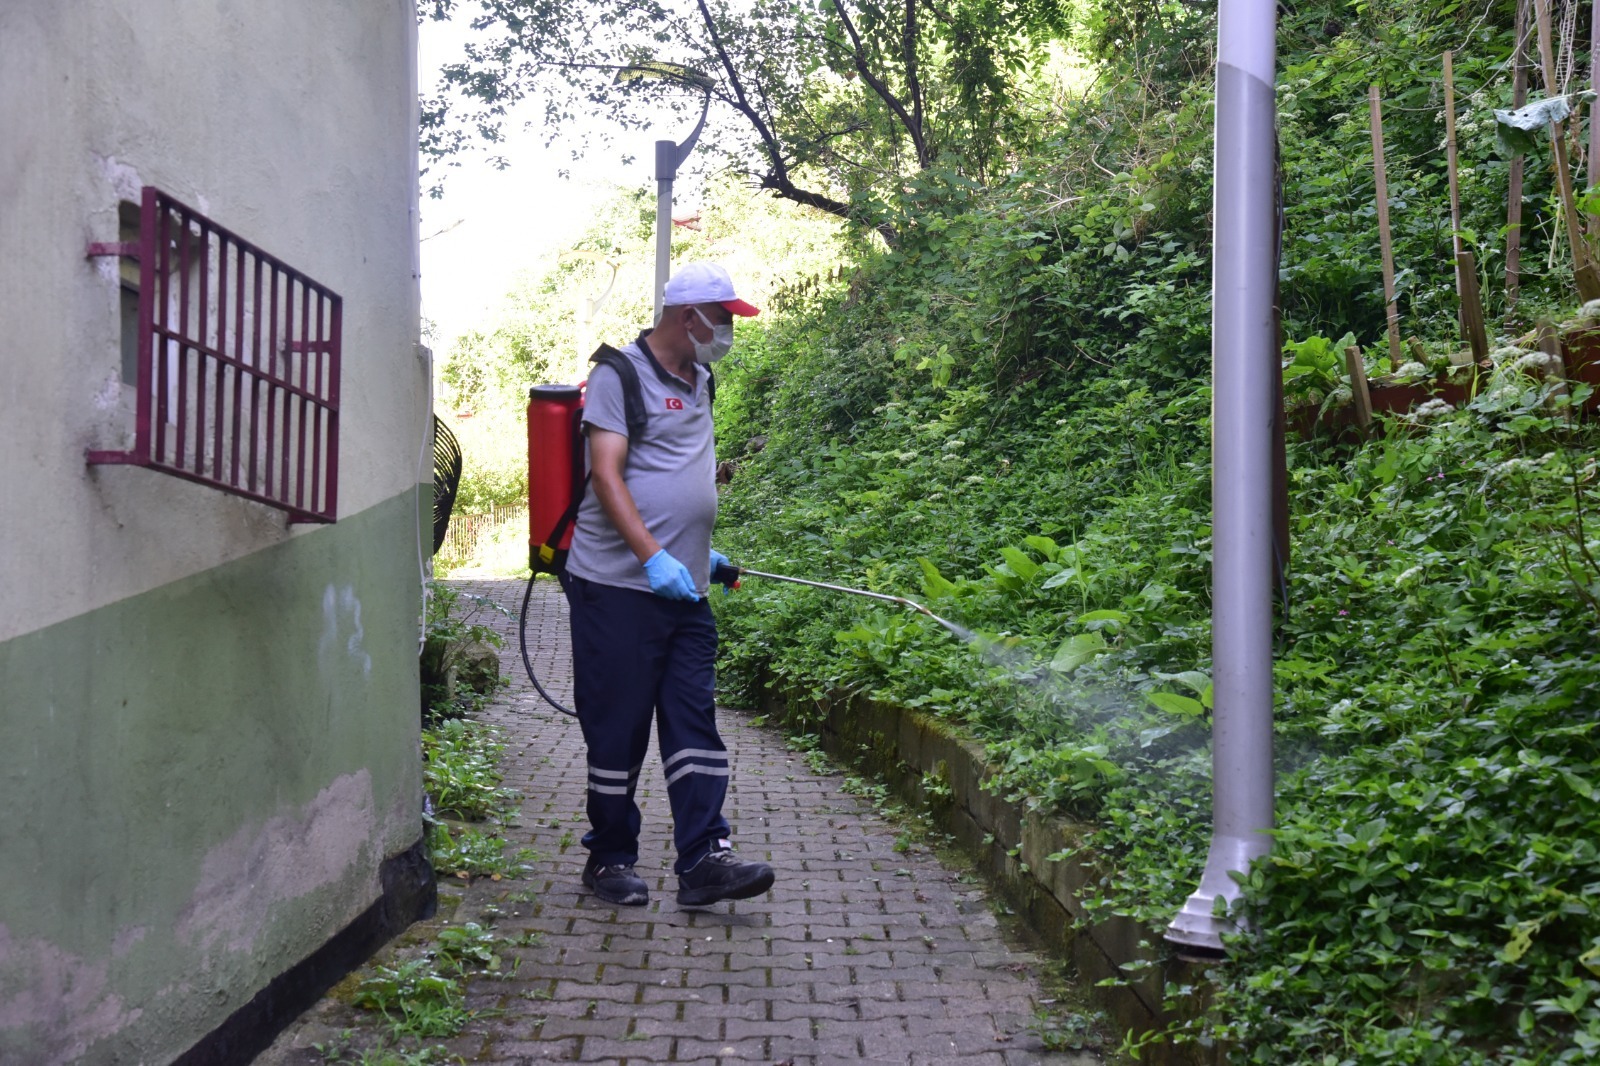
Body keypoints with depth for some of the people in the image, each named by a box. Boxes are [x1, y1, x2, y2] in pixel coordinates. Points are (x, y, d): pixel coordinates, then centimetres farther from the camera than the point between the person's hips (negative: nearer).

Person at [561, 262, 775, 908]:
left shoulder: (698, 381, 18)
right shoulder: (621, 373, -7)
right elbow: (606, 474, -16)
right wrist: (653, 557, -24)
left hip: (684, 589, 7)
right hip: (619, 584, -7)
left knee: (694, 722, 2)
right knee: (618, 726, 1)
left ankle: (702, 860, 3)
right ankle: (609, 859, 14)